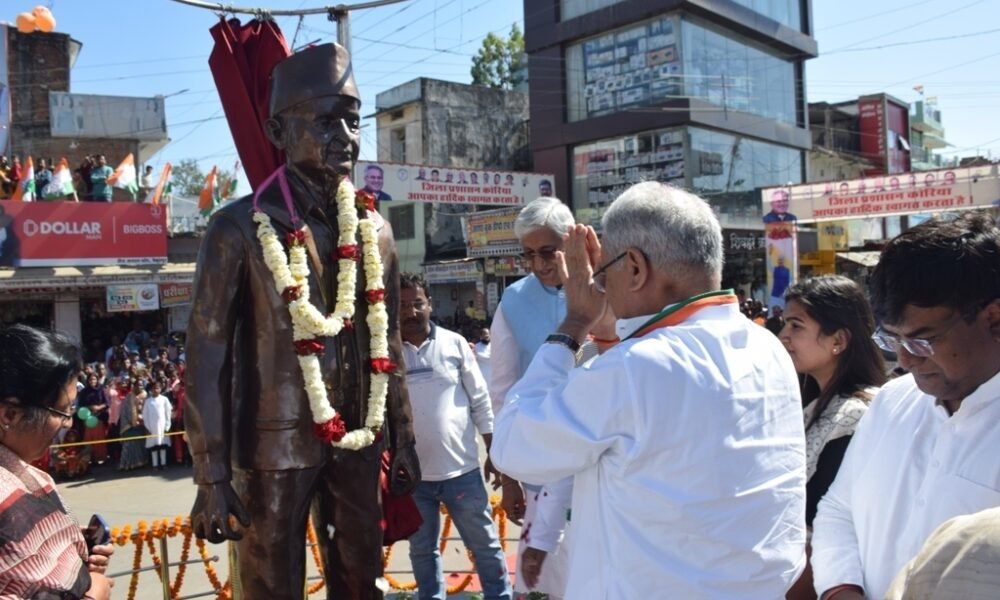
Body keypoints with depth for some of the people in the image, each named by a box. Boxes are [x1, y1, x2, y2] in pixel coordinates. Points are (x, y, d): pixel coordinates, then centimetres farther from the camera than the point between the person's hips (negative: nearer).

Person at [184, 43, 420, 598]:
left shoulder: (375, 228, 4)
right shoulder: (241, 227, -11)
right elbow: (208, 357, -9)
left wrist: (403, 440, 12)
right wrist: (212, 476, -10)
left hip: (358, 443, 4)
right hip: (276, 446, -4)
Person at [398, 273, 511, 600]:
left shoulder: (454, 344, -3)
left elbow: (480, 402, 3)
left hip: (461, 469, 0)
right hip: (411, 474, 0)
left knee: (486, 545, 12)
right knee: (422, 550, 18)